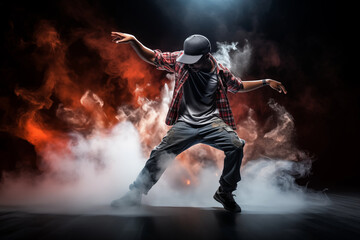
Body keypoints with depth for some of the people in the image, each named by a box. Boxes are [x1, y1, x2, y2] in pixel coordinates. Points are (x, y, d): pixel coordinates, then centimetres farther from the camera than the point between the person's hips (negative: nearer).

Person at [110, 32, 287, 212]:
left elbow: (239, 86, 19)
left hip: (211, 122, 1)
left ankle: (224, 192, -1)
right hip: (184, 123, 0)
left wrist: (266, 82, 15)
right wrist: (133, 41, -10)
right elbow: (153, 58, 3)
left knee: (236, 146, -23)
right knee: (159, 155, -10)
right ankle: (134, 194, 11)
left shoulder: (220, 72, 2)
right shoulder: (180, 60, -1)